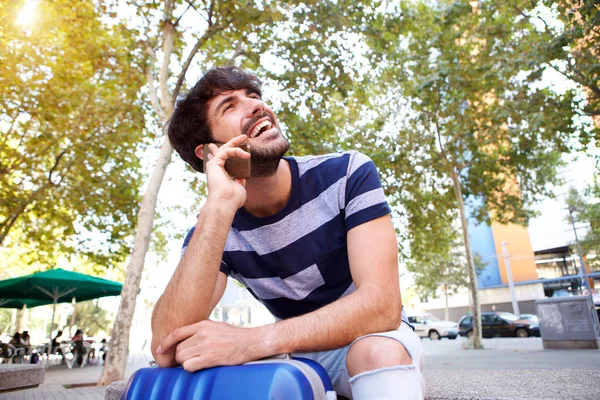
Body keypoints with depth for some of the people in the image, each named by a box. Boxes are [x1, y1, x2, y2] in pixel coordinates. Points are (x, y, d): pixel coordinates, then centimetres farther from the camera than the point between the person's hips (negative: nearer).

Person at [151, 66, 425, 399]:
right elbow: (167, 351, -29)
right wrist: (219, 205, -37)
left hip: (377, 340, -2)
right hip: (301, 355, 3)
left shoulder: (347, 173, -20)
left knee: (378, 353, -36)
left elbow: (382, 305, -28)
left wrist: (254, 341, -39)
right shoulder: (211, 228, -14)